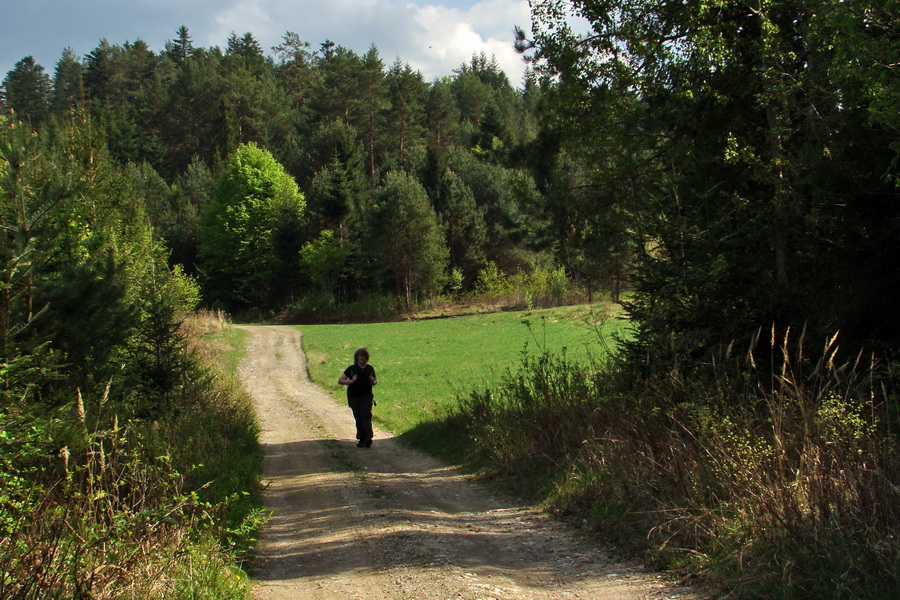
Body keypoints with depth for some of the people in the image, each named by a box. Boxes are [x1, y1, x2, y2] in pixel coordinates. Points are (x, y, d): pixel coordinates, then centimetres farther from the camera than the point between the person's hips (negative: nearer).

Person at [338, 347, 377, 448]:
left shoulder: (370, 368, 7)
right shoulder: (352, 369, -1)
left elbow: (375, 382, 19)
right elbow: (340, 381, -3)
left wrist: (373, 381, -5)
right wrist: (351, 381, -18)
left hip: (366, 397, 0)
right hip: (354, 397, 0)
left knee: (366, 415, -17)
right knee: (358, 418, 2)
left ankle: (368, 438, -26)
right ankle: (362, 440, 12)